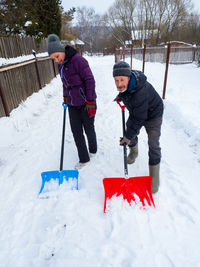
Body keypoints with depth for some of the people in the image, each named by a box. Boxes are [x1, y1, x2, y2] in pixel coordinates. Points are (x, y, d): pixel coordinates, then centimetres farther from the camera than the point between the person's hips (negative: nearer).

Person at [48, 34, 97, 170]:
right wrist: (65, 97, 24)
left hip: (85, 102, -7)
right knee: (76, 130, 7)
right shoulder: (61, 64, 8)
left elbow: (90, 80, -18)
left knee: (88, 129, 10)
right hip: (72, 104, 7)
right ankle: (84, 159, 20)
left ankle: (93, 150, 39)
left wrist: (91, 102, -20)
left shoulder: (78, 60, -16)